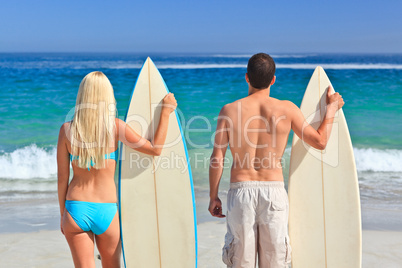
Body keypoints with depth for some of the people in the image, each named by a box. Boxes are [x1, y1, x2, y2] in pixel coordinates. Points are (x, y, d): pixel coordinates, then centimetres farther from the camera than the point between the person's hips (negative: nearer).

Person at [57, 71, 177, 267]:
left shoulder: (67, 130, -4)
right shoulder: (115, 127, -10)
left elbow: (62, 177, 0)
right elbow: (155, 149, -5)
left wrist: (62, 214, 12)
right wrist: (166, 112, 3)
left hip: (76, 208, 1)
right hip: (107, 210, 0)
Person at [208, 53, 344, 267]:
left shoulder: (229, 110, -2)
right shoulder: (287, 109, -3)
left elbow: (217, 157, -3)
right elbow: (320, 141, 6)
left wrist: (213, 196, 7)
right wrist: (331, 109, 21)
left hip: (241, 190, 0)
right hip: (274, 190, 0)